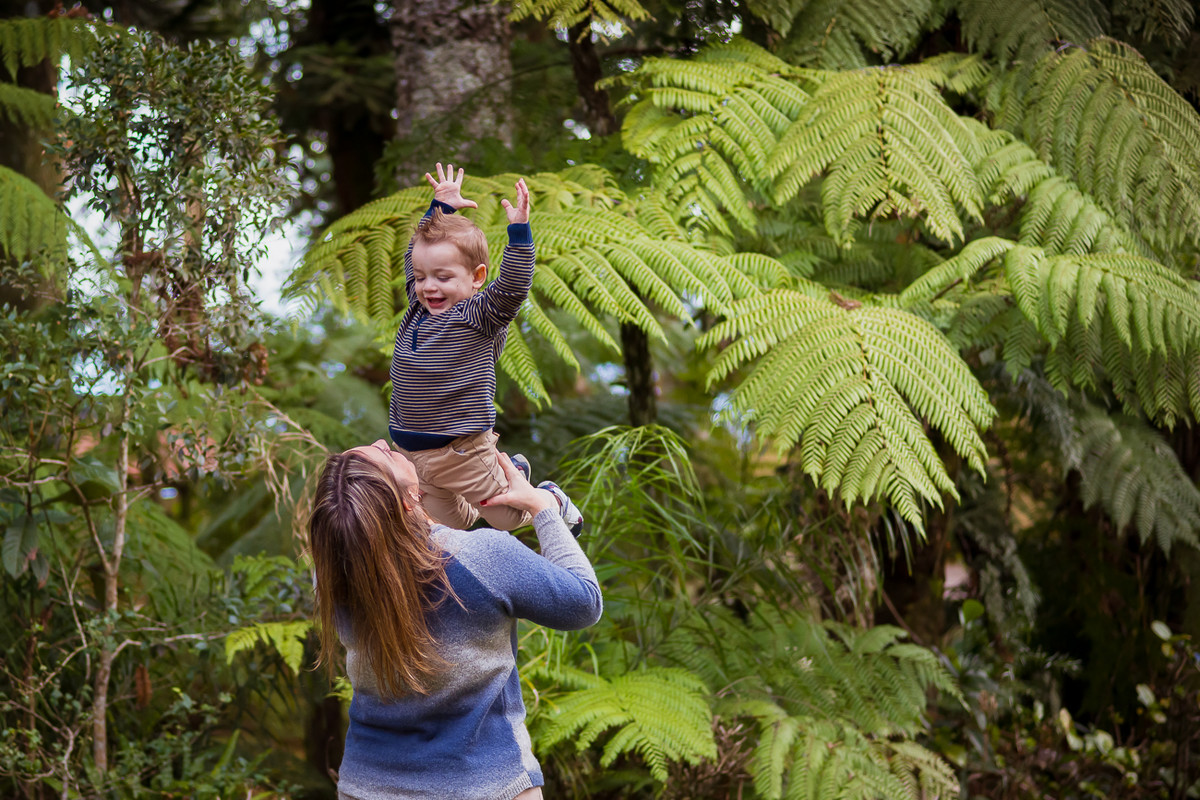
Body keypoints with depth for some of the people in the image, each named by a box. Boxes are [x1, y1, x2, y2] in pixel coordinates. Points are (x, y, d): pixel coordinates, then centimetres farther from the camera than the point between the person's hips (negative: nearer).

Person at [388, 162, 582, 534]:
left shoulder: (480, 316, -13)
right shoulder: (419, 308, 5)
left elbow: (513, 286, -29)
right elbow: (416, 255, 19)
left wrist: (519, 229, -33)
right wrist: (440, 208, 18)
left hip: (462, 450, -6)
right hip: (415, 453, 6)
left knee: (506, 518, 7)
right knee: (448, 523, 17)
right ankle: (511, 472, 39)